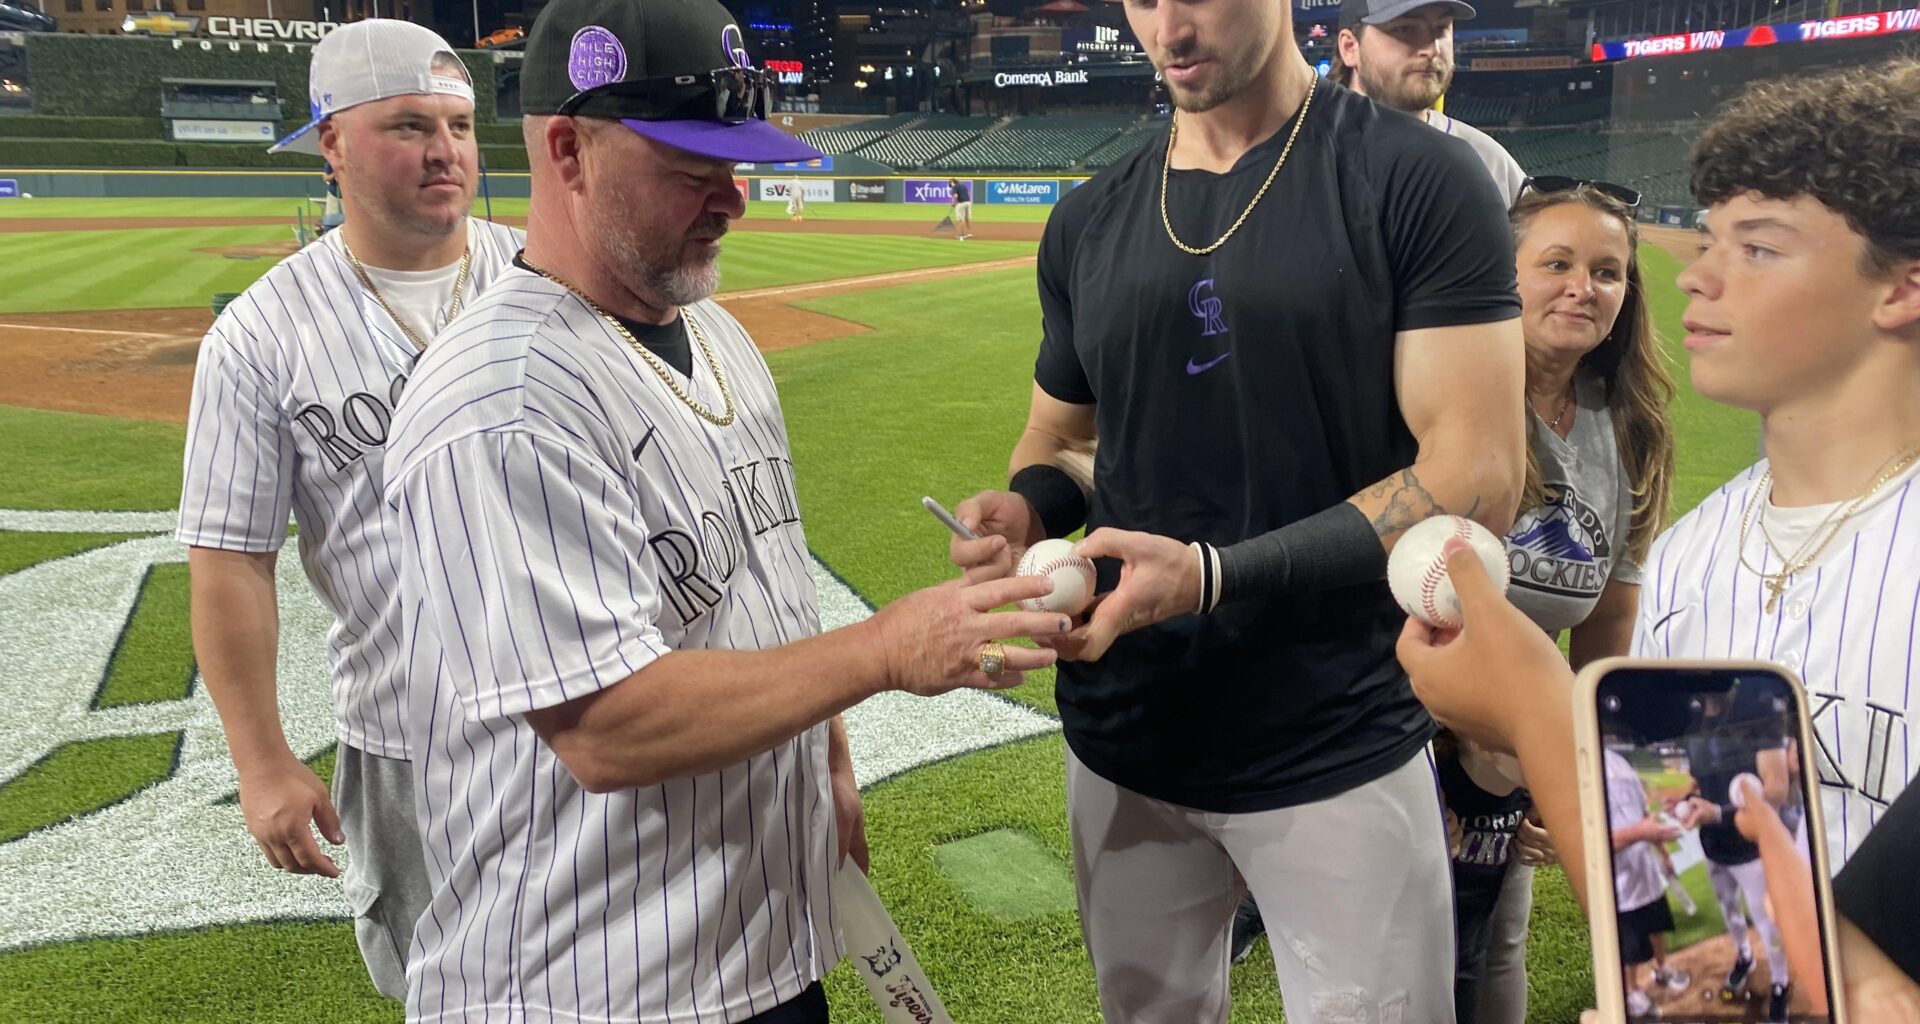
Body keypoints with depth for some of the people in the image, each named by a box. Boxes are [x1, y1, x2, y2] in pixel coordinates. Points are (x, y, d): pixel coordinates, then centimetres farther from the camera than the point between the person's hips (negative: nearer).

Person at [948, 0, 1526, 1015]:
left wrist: (1214, 575, -25)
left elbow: (1478, 476, -15)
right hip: (1120, 741, 5)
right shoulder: (1089, 221, 7)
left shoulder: (1416, 181, -8)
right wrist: (1021, 507, -8)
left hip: (1338, 754, -4)